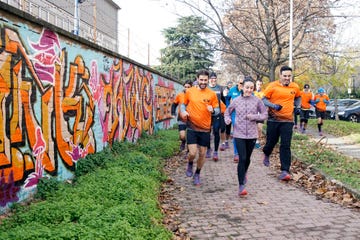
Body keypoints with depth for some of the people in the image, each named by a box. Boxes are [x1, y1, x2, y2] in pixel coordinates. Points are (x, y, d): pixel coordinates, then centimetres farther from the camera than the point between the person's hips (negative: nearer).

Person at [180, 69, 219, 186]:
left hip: (205, 129, 1)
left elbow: (218, 110, 3)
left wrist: (213, 110, -20)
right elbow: (183, 104, 12)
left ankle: (197, 175, 33)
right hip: (192, 127, -1)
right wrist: (183, 111, -9)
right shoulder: (189, 91, -1)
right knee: (192, 153, -10)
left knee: (202, 154, 10)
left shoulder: (212, 94, -2)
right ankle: (190, 164, 26)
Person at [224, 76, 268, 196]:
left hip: (252, 134, 1)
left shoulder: (257, 100, -2)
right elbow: (227, 111, 16)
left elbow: (264, 114, 3)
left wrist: (254, 117, -14)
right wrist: (227, 119, -4)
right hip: (239, 134, -1)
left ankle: (244, 173, 47)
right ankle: (241, 186, -6)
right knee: (242, 158, -10)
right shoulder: (236, 101, 1)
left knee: (247, 158, 16)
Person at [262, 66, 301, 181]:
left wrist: (297, 106, 7)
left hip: (288, 120, 1)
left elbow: (298, 97, 25)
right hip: (273, 119, -1)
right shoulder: (272, 86, -6)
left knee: (285, 146, -6)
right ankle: (266, 155, 47)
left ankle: (285, 171, -6)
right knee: (271, 141, 12)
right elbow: (264, 99, -6)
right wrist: (273, 106, -22)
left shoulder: (295, 87, 5)